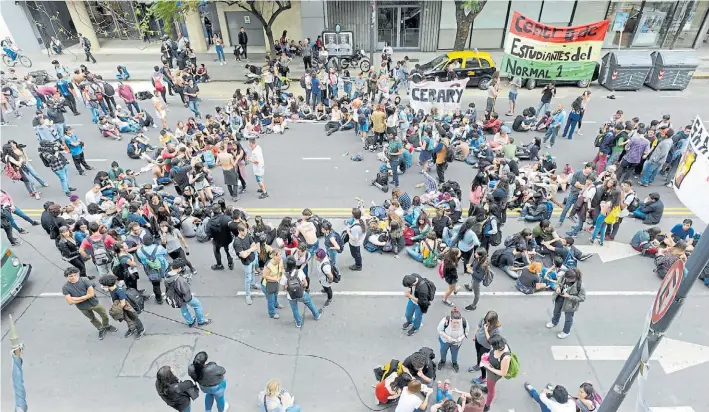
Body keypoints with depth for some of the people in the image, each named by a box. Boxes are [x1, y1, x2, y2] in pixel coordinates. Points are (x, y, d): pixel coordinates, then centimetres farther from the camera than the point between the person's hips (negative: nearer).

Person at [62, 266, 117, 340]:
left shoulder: (84, 280, -20)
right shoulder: (65, 287, -18)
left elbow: (91, 294, -22)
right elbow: (70, 301, -20)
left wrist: (77, 298, -22)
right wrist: (85, 298, -20)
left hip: (94, 303, -1)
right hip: (83, 308, 1)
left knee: (105, 315, 16)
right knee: (92, 319, 24)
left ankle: (106, 326, 48)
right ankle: (101, 329, 50)